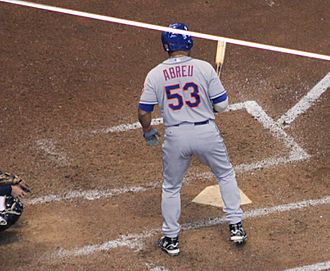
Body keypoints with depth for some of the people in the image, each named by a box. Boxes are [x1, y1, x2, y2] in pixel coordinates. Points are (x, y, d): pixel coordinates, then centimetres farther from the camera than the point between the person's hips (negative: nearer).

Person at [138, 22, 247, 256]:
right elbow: (222, 105, -6)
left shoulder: (155, 74, -3)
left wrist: (148, 131, 19)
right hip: (206, 132, 0)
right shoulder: (204, 68, -7)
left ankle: (171, 239, 25)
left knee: (171, 187, 20)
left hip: (176, 137, 1)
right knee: (226, 175, 23)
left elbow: (144, 112, 0)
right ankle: (236, 227, 23)